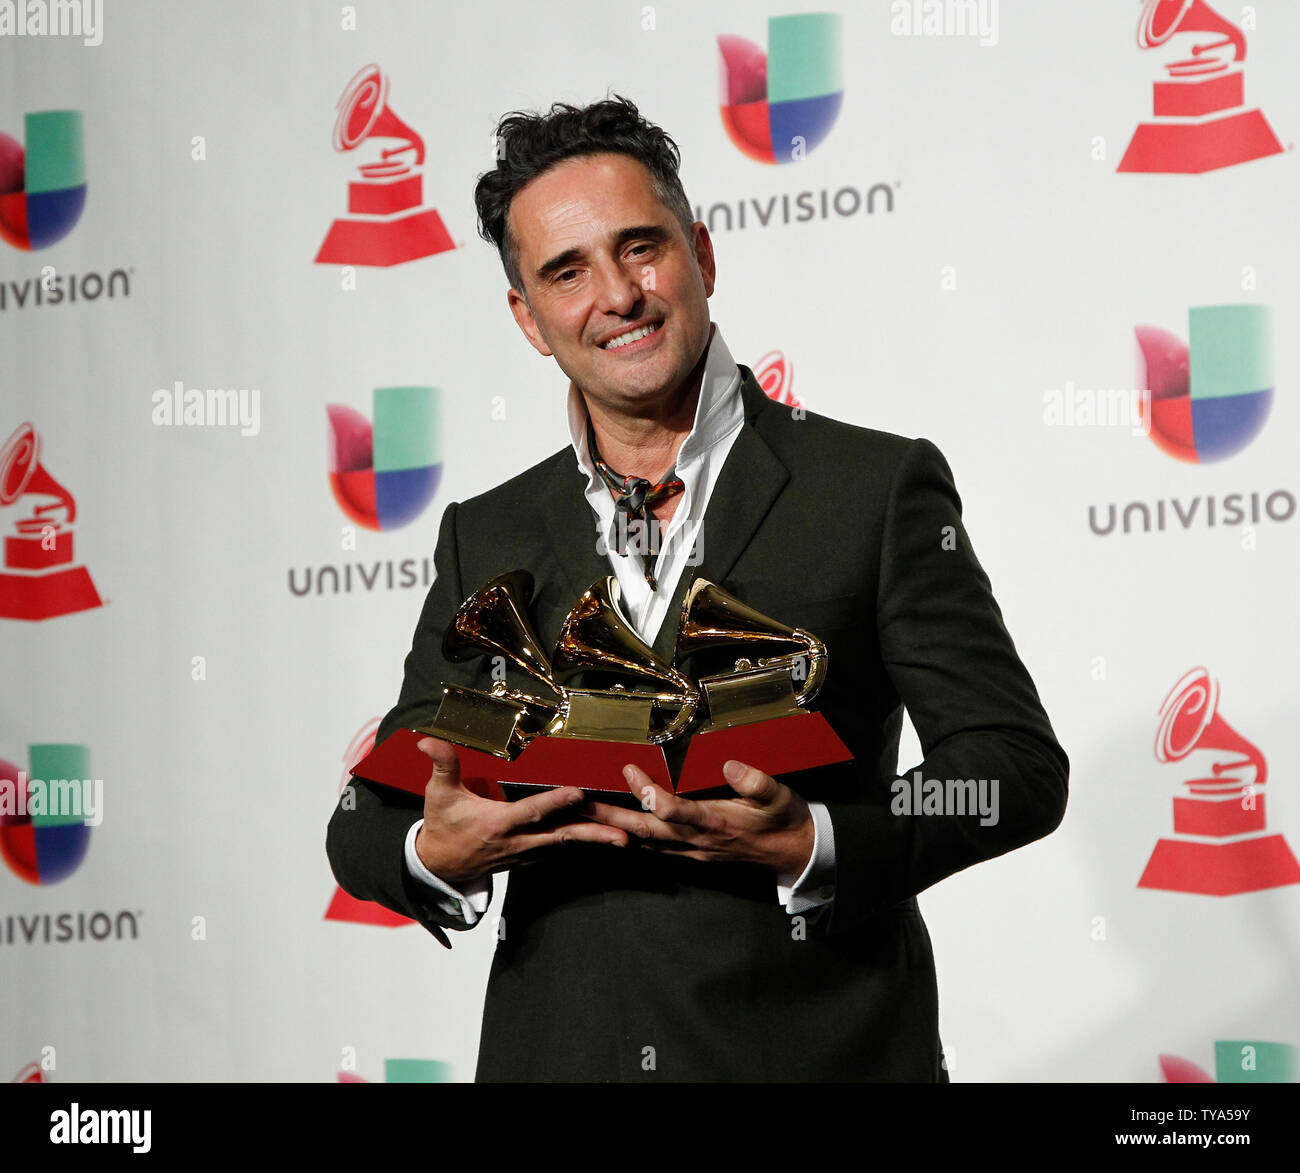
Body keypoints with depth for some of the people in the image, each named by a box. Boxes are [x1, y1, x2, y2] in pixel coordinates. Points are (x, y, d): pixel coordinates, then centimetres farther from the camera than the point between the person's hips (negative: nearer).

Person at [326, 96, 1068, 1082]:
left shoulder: (883, 488, -2)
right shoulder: (485, 539, 8)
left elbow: (1020, 764, -6)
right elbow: (365, 821, 8)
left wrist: (811, 847, -22)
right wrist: (439, 855, -15)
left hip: (818, 1048, -3)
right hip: (559, 1051, 3)